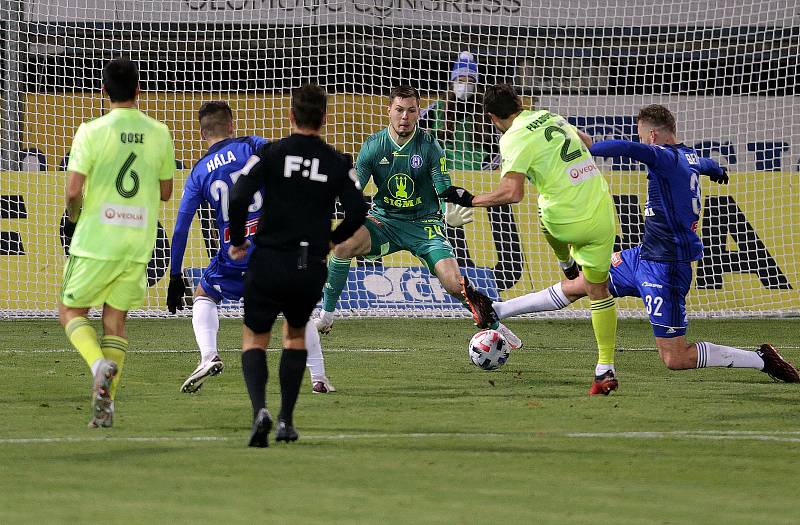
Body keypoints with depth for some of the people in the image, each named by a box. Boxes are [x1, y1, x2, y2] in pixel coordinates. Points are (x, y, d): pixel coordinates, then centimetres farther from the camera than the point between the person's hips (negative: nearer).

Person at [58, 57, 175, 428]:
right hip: (139, 244, 4)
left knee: (71, 311, 11)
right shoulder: (159, 133, 3)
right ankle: (105, 404, 3)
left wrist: (74, 217, 5)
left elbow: (73, 189, -14)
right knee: (115, 320, 11)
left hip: (95, 243, -3)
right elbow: (165, 191, 12)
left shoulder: (92, 132, -9)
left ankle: (100, 364, -17)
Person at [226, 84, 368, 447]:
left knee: (254, 340, 10)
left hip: (268, 262, -2)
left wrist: (236, 240, 3)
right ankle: (286, 421, 17)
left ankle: (260, 409, -17)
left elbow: (238, 198, -14)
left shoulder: (269, 154, -4)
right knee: (295, 335, 25)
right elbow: (357, 210, -2)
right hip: (311, 267, 2)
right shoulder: (337, 163, 2)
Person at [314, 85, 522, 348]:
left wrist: (450, 214, -30)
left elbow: (444, 190, -8)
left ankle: (493, 324, 11)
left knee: (455, 284, -17)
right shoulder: (373, 146, -6)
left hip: (423, 223, -1)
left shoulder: (429, 146, -9)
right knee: (344, 244, -29)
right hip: (384, 220, 1)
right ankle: (326, 316, -14)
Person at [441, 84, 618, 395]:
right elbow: (585, 142, 29)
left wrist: (470, 200, -12)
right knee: (599, 290, 15)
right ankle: (606, 369, 12)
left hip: (568, 225, -5)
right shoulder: (551, 117, 10)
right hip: (602, 216, 5)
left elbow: (512, 193, -22)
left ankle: (566, 262, 55)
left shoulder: (514, 139, -11)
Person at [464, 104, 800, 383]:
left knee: (675, 359, -6)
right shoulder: (689, 157, 9)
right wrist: (716, 170, 60)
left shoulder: (666, 157, -18)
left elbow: (626, 149, -36)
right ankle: (497, 311, 25)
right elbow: (707, 165, 35)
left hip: (664, 267, -10)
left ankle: (762, 360, 1)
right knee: (577, 284, 15)